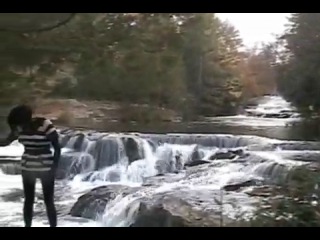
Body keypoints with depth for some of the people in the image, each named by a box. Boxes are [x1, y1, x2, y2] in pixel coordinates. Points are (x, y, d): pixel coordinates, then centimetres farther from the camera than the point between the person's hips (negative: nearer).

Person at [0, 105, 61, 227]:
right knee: (28, 201, 11)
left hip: (46, 168, -5)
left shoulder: (46, 126, -20)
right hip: (27, 168, 5)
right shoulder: (20, 128, -4)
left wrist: (53, 170, -18)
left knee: (49, 202, -1)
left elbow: (57, 149, -15)